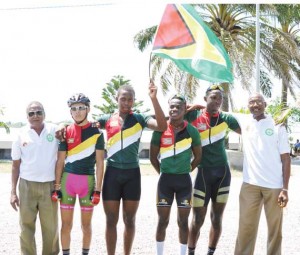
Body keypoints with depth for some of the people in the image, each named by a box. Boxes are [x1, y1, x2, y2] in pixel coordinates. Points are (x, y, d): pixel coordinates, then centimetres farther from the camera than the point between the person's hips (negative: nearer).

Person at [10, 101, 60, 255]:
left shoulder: (54, 130, -1)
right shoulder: (21, 135, 1)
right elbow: (16, 165, 6)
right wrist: (13, 192, 1)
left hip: (49, 186, 0)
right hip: (27, 185, 0)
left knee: (51, 227, 6)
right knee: (26, 226, 4)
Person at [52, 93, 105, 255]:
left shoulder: (96, 132, -2)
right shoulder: (66, 132, 3)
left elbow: (99, 163, -2)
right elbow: (60, 161, 5)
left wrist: (97, 189, -7)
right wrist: (57, 187, 0)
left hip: (88, 181, -1)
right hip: (67, 179, 1)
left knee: (86, 225, 8)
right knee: (66, 224, 5)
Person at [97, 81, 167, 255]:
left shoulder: (140, 119, 1)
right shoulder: (107, 119, 4)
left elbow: (162, 126, -15)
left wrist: (154, 99, -23)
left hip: (132, 173, 0)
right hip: (112, 173, 0)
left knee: (129, 220, 9)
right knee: (111, 221, 6)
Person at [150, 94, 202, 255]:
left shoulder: (192, 131, -3)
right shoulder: (160, 130, -3)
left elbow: (198, 156, 8)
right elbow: (153, 157, 5)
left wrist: (185, 170, 7)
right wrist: (163, 173, 5)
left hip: (184, 180, 0)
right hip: (165, 180, 0)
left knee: (183, 221, 6)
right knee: (163, 221, 7)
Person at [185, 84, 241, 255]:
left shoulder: (226, 118, 3)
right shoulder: (194, 115, -3)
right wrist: (192, 107, -11)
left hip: (223, 172, 2)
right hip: (203, 172, -2)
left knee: (217, 218, 7)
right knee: (198, 219, -1)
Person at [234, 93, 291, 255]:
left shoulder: (277, 126, 0)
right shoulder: (244, 121, 6)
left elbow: (286, 158, -1)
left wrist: (285, 188, -7)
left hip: (274, 186, -1)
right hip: (250, 184, 2)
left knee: (275, 228, 7)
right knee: (246, 228, 2)